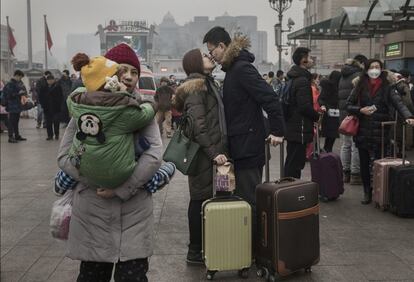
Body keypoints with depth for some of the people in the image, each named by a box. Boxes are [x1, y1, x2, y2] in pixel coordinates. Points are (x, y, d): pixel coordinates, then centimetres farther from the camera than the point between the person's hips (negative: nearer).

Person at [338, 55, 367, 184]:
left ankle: (346, 173, 18)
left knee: (345, 145, 13)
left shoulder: (343, 77, 15)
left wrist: (341, 111, 16)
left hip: (342, 115, 8)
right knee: (356, 146, -3)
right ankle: (355, 175, -1)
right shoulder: (359, 76, -11)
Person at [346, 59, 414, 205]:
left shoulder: (387, 87, 0)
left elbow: (398, 103, -11)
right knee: (364, 163, 8)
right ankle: (367, 192, 20)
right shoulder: (359, 87, 5)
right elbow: (348, 106, 8)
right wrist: (360, 110, -11)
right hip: (363, 131, 2)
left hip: (380, 131, -2)